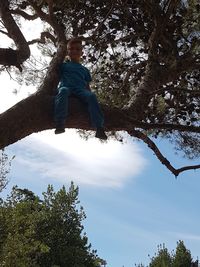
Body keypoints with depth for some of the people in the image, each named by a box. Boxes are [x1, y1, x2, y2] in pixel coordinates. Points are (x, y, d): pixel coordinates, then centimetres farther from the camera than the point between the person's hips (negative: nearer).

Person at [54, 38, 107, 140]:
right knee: (63, 91, -41)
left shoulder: (84, 70, 32)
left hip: (80, 90, 2)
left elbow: (87, 86, 25)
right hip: (66, 87, -1)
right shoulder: (63, 65, 27)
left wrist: (90, 94, 10)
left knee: (91, 96, -33)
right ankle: (60, 124, -55)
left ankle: (99, 127, -46)